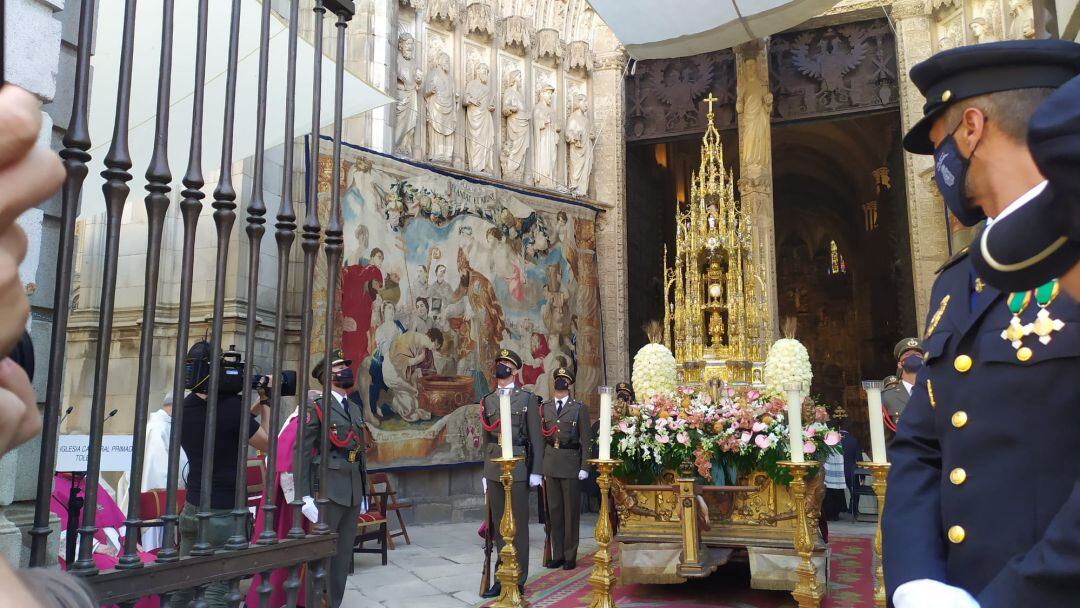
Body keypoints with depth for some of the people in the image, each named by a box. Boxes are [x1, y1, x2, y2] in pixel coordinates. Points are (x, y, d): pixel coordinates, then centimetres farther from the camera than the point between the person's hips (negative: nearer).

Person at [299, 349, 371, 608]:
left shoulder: (356, 409, 15)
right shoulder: (317, 408, -6)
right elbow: (302, 453, -11)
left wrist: (363, 491, 15)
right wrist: (305, 495, -17)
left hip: (352, 492, 7)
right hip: (328, 491, -6)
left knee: (344, 553, 11)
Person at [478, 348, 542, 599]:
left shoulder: (528, 398, 2)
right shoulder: (487, 400, 13)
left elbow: (536, 437, -1)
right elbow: (486, 438, 15)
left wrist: (536, 471, -7)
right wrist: (485, 472, 13)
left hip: (518, 467, -4)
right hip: (493, 469, 4)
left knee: (519, 524, 1)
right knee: (499, 524, 9)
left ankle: (518, 580, 10)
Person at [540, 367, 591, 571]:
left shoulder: (579, 408, 1)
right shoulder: (545, 408, 10)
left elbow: (585, 439, -2)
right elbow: (541, 438, 9)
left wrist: (584, 467, -8)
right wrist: (540, 466, 5)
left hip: (571, 463, -3)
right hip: (550, 464, 3)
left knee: (571, 511, 3)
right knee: (554, 510, 8)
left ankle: (570, 556, 13)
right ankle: (557, 555, 18)